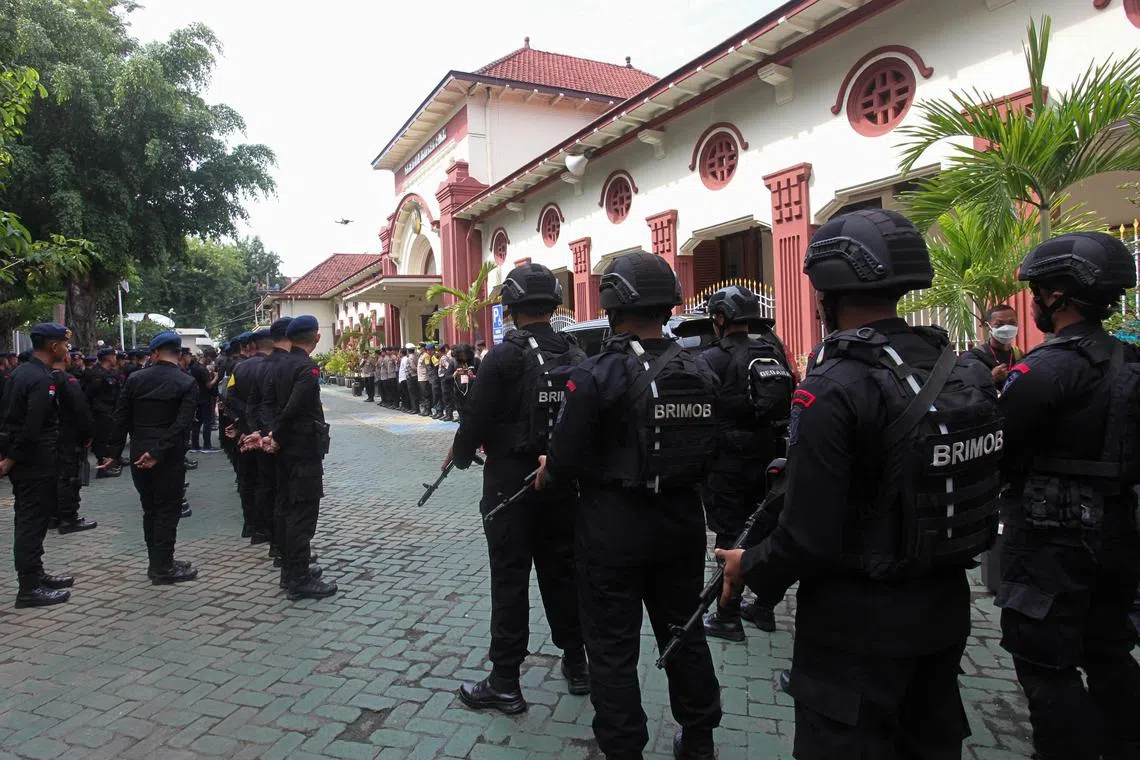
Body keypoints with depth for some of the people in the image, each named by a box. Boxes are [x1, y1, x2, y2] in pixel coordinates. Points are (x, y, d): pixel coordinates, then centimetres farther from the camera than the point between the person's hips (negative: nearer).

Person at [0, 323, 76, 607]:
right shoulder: (42, 380, -20)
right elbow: (31, 429, -25)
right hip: (35, 463, -10)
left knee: (30, 521, 17)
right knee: (33, 522, -3)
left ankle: (35, 575, 29)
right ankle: (30, 588, 5)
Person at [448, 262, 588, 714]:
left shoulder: (504, 357, -15)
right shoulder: (575, 356, 1)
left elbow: (477, 417, -14)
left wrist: (460, 455, 6)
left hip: (510, 482, -5)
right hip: (562, 482, 5)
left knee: (510, 579, 3)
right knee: (562, 571, 16)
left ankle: (505, 683, 13)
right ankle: (576, 665, 30)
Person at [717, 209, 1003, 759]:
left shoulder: (834, 391, -24)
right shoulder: (963, 374, -2)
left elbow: (810, 539, -24)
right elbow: (977, 490, 7)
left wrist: (749, 568, -6)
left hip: (860, 630, -7)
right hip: (945, 613, 7)